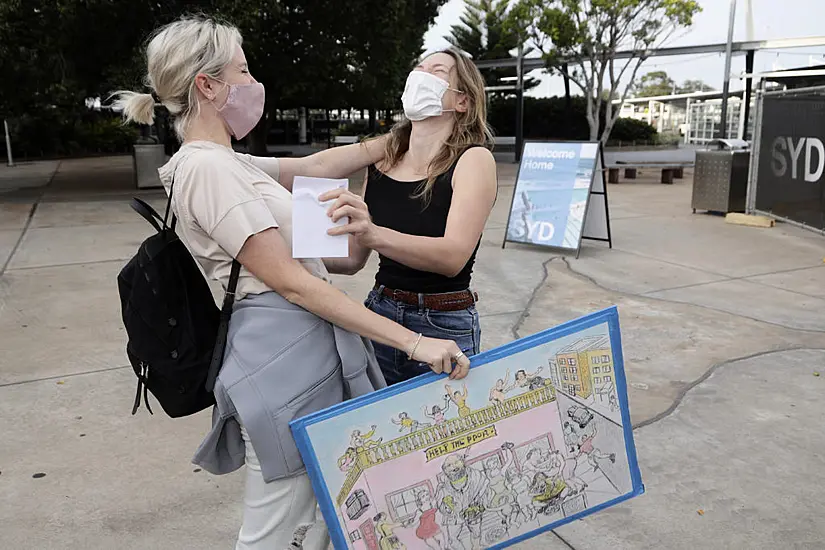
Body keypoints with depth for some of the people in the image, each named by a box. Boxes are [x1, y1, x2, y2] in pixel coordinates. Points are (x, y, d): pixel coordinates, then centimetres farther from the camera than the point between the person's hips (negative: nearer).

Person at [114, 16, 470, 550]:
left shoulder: (230, 164, 14)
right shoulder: (205, 168, -16)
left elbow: (316, 165, 23)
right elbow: (291, 282, -20)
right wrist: (413, 342, -20)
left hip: (316, 347, 10)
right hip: (284, 353, -10)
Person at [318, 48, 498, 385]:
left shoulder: (473, 159, -9)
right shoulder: (381, 163, 5)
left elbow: (453, 255, -24)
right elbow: (353, 259, 9)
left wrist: (374, 234, -38)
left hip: (443, 326, -4)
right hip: (379, 315, 5)